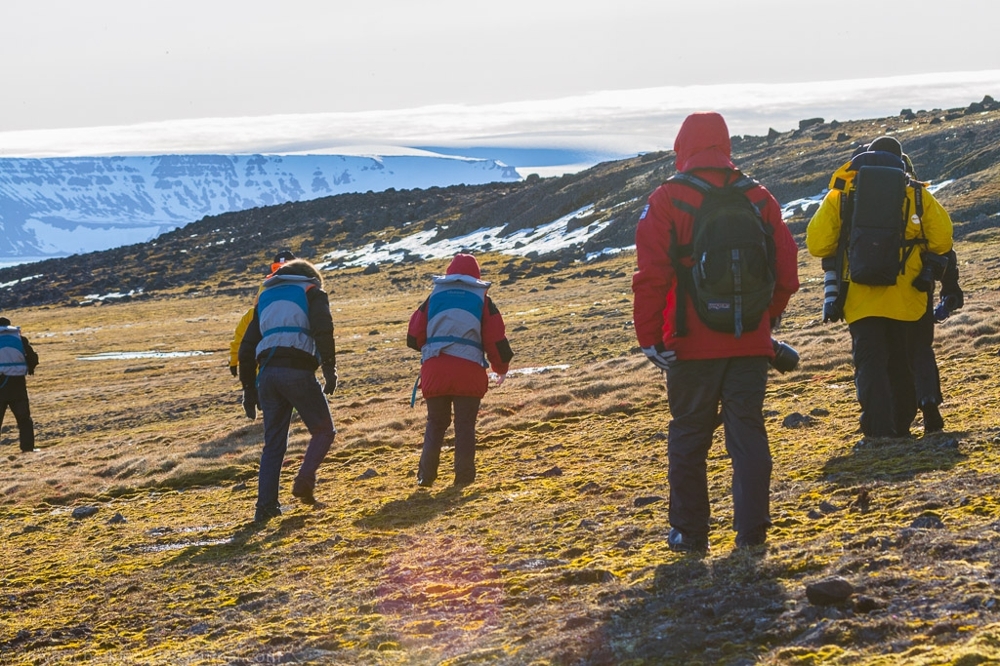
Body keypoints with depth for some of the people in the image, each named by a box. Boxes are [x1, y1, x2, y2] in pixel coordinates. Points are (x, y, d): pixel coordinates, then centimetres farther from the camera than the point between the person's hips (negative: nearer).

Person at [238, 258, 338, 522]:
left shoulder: (265, 296, 29)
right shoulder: (313, 292, 15)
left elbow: (247, 348, 23)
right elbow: (323, 330, -7)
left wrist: (249, 389, 25)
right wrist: (330, 369, -12)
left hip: (267, 373, 5)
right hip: (297, 370, -4)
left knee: (273, 443, 12)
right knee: (324, 430, 11)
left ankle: (266, 505, 5)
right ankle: (304, 481, -9)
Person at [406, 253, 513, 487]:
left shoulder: (434, 297, 12)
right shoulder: (482, 300, 8)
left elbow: (414, 337, 11)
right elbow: (496, 340, 5)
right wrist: (502, 369, 21)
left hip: (434, 370, 2)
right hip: (469, 371, -2)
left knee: (435, 423, 15)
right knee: (465, 425, 9)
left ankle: (426, 475, 8)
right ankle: (464, 475, 3)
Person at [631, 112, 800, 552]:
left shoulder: (667, 200, -6)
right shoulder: (758, 198, 4)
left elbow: (651, 276, -11)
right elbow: (786, 271, 6)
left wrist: (649, 336, -6)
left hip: (691, 343, -2)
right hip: (751, 343, 2)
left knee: (689, 437, 8)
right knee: (748, 433, 6)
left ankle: (689, 533, 12)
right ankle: (751, 529, 2)